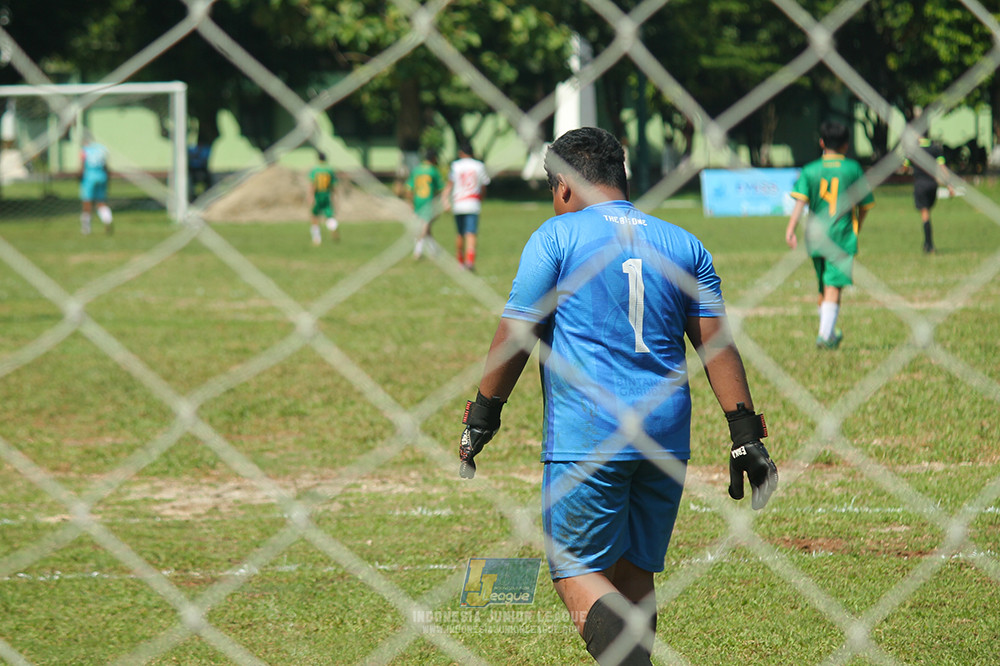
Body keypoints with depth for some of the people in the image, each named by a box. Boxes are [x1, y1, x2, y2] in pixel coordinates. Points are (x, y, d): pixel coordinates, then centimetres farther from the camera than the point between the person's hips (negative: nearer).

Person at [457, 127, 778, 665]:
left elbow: (514, 337, -3)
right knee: (635, 574, 15)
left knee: (577, 572, -3)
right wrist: (746, 435, 6)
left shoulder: (556, 238, 0)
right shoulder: (682, 244, 12)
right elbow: (717, 343, 7)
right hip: (666, 439, 5)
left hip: (585, 437, -5)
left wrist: (481, 418, 6)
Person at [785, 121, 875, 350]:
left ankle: (830, 333, 28)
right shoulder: (853, 169, 2)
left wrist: (790, 229, -16)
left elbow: (800, 201, -11)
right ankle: (825, 335, -20)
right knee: (833, 287, -8)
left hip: (815, 235, 3)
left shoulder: (810, 170, 3)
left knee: (823, 288, 17)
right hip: (843, 236, -3)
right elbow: (864, 205, 8)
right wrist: (857, 227, 25)